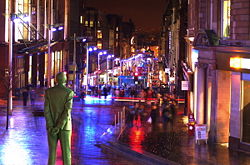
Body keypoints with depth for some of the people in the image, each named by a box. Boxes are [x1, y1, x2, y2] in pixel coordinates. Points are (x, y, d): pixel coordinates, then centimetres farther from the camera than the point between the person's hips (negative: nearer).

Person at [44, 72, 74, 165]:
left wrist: (51, 127, -11)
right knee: (66, 153, 4)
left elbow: (46, 110, -8)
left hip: (51, 127, 2)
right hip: (64, 126, -2)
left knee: (52, 153, 8)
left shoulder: (48, 91, -1)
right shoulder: (69, 92, -9)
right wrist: (58, 128, -16)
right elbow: (67, 111, -17)